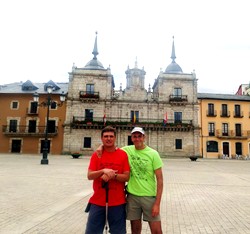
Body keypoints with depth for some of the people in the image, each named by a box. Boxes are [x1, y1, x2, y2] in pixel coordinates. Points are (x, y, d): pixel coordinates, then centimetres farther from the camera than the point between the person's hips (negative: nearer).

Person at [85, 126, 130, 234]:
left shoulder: (123, 154, -3)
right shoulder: (96, 154, 1)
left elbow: (126, 177, -5)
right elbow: (89, 176, -6)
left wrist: (113, 175, -20)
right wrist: (103, 171, -22)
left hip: (118, 202, -1)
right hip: (97, 202, 1)